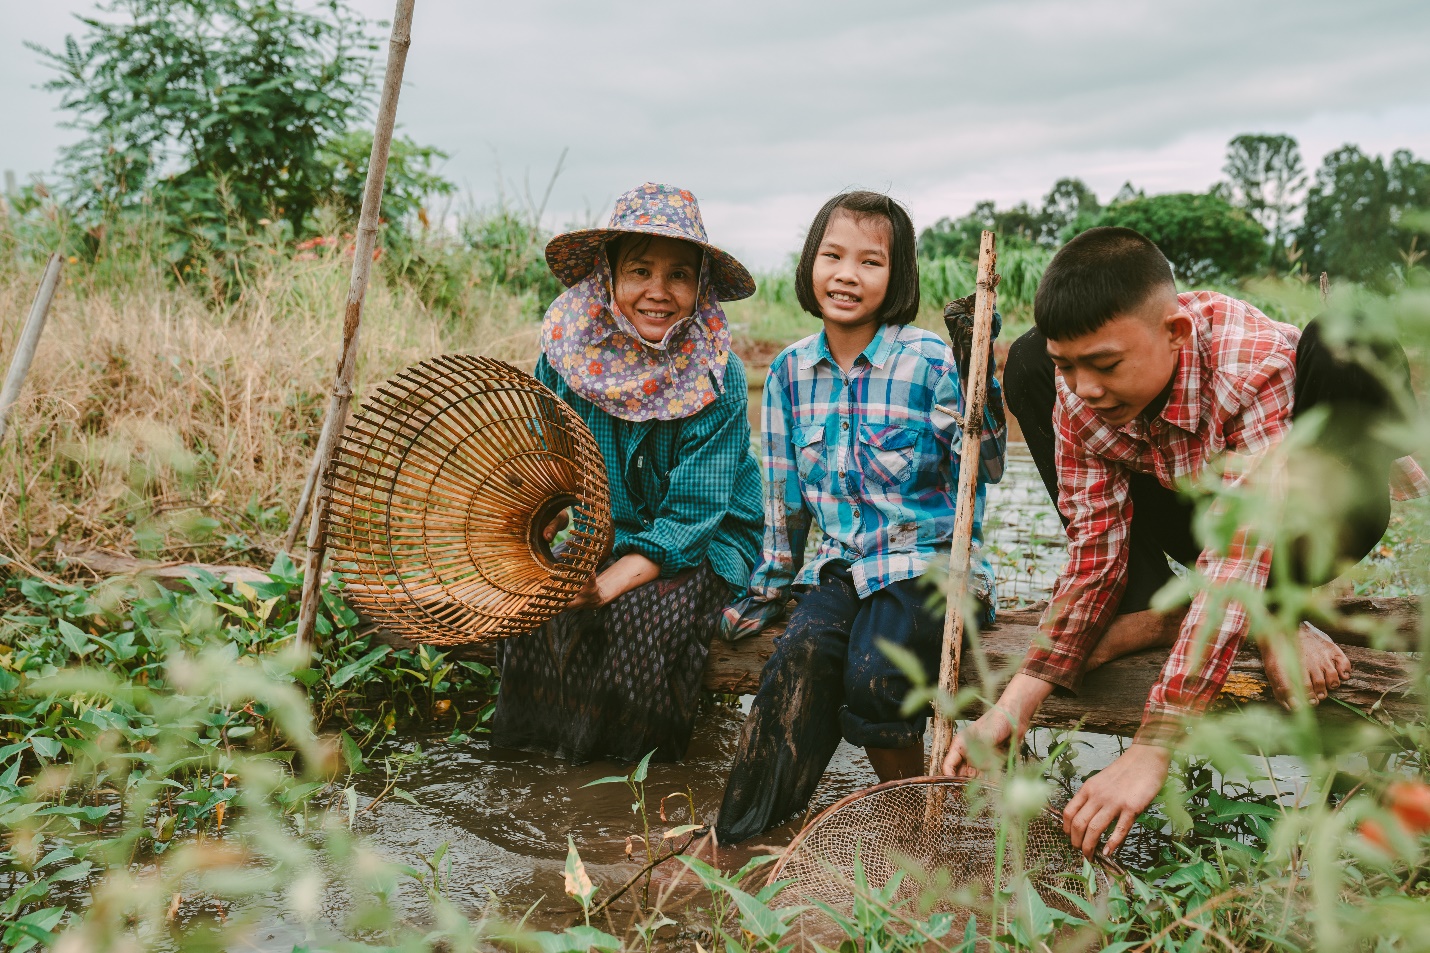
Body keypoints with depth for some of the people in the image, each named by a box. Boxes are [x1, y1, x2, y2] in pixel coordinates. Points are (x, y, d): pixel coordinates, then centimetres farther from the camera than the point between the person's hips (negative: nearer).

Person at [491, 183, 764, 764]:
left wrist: (614, 579, -35)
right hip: (592, 534, 3)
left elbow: (691, 517, -20)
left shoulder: (716, 377, -18)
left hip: (703, 547, -2)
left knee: (639, 613, -30)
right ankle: (547, 737, 1)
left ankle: (644, 756, -3)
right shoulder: (569, 345, -10)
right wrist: (540, 539, -23)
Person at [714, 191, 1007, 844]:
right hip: (839, 568, 3)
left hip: (927, 563, -3)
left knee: (872, 674, -28)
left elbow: (986, 468, -12)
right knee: (799, 656, -27)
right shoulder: (790, 372, 8)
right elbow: (784, 493, 16)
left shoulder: (930, 362, -5)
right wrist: (768, 586, 17)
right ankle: (745, 834, -18)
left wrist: (979, 373, -24)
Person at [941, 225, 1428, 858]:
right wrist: (1014, 706, -31)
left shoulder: (1255, 361, -36)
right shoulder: (1073, 384, -21)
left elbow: (1234, 564, -41)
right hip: (1193, 511, 4)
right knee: (1023, 363, -15)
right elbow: (1094, 553, -20)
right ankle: (1155, 611, -9)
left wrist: (1149, 753, -45)